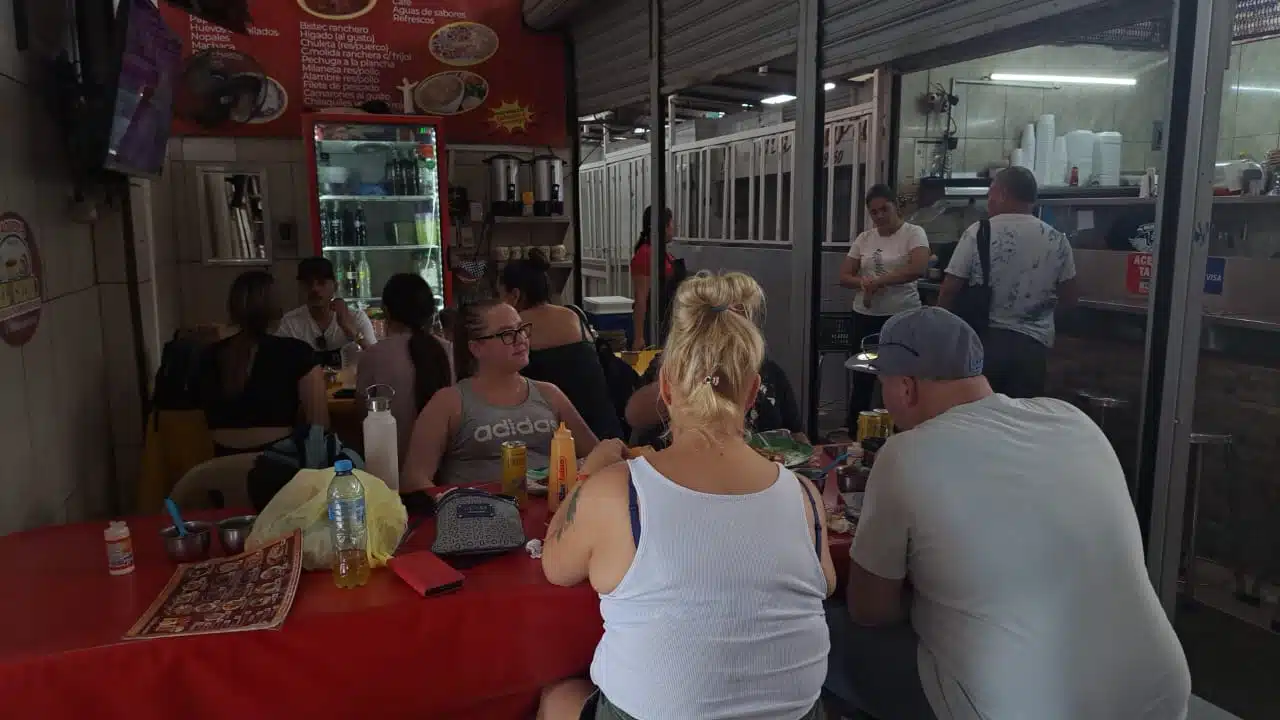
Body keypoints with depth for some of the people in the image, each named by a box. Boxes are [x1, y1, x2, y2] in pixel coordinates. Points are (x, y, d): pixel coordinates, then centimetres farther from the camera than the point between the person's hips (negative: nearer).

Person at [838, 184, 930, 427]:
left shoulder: (914, 233, -4)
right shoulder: (863, 238, 10)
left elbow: (918, 268, -20)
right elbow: (844, 276, 7)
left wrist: (877, 281, -18)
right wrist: (863, 283, -14)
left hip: (903, 316, -4)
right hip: (865, 316, 4)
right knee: (861, 380, 9)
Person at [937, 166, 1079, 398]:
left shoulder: (978, 232, -7)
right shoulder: (1057, 240, 1)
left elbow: (948, 291, -7)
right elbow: (1069, 299, 8)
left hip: (983, 340, -2)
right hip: (1031, 345, 2)